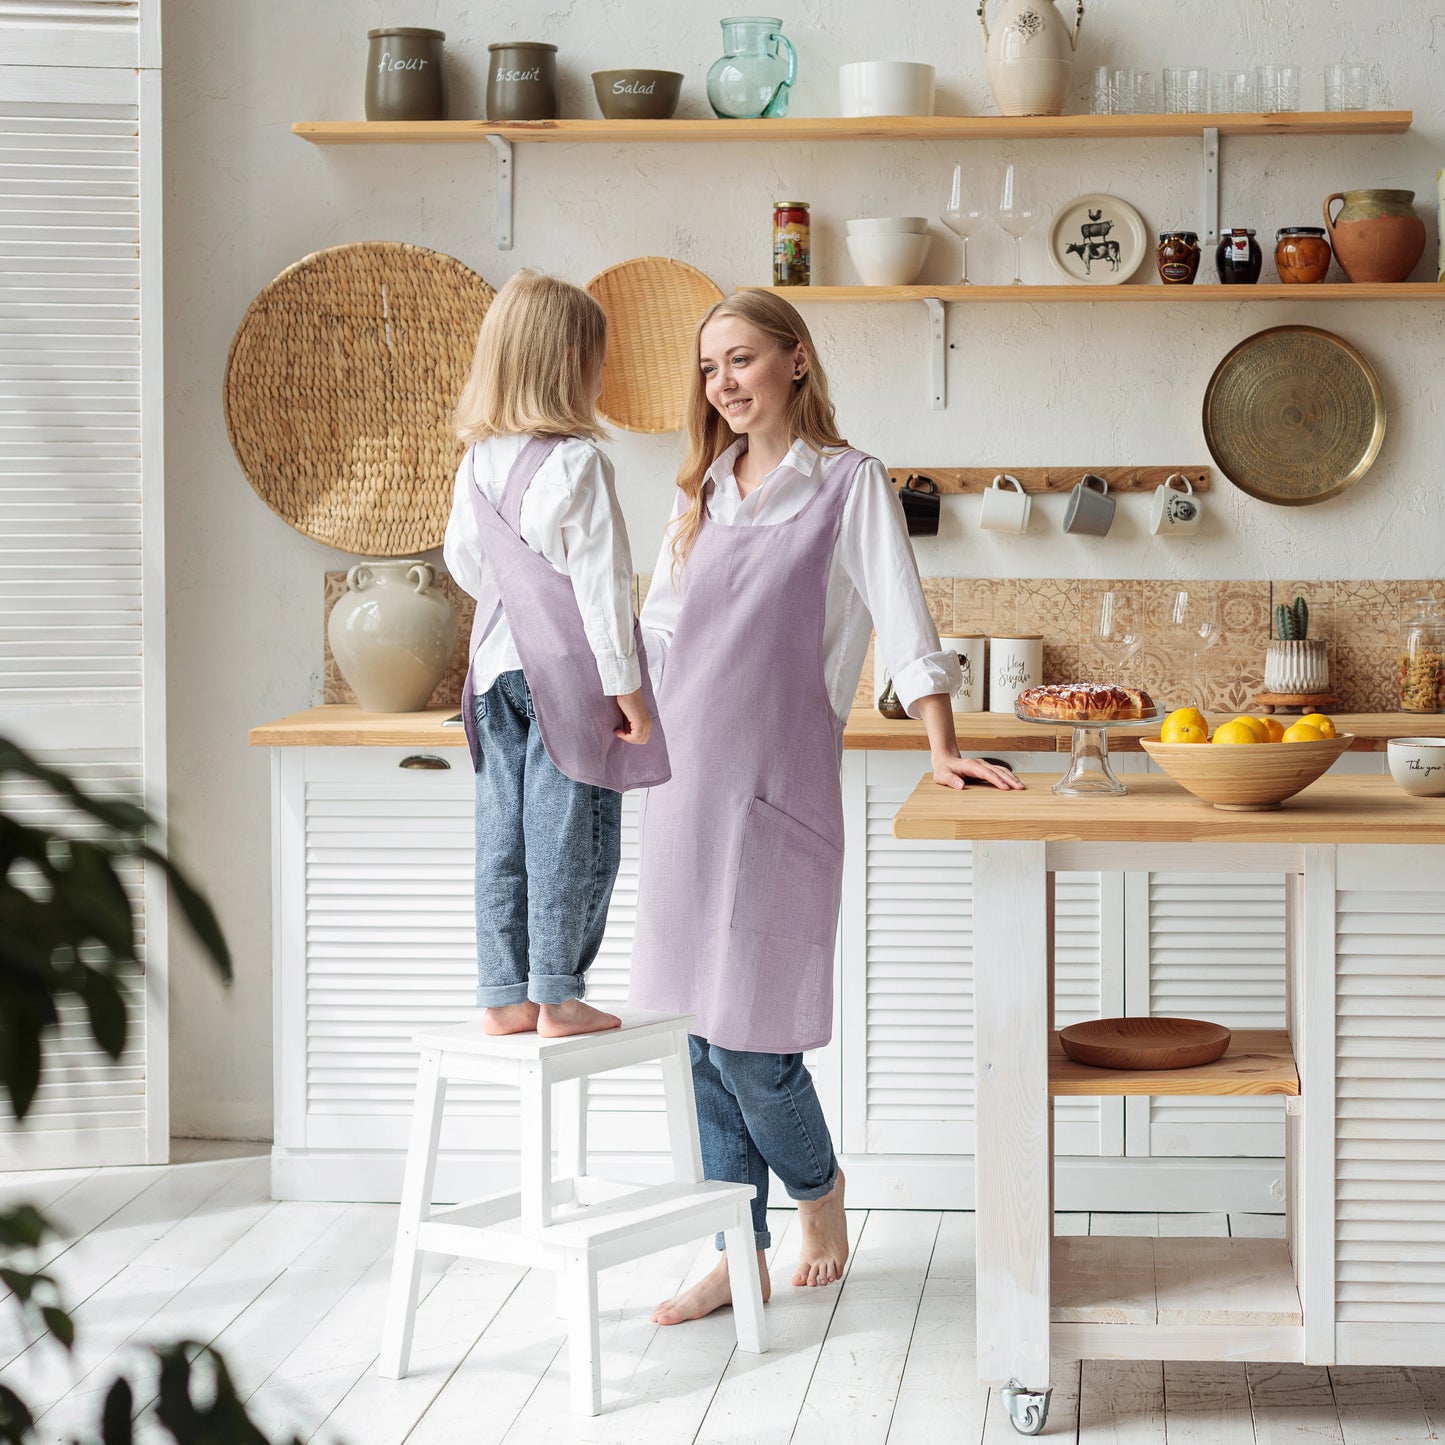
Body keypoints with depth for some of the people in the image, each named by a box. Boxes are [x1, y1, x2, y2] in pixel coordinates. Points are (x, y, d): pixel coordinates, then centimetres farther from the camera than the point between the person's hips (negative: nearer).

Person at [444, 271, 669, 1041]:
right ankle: (557, 998, 3)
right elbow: (601, 581, -15)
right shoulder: (577, 463, -15)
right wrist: (625, 684, -11)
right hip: (568, 671, -7)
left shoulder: (476, 463, 7)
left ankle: (503, 994, 14)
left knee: (503, 834, 10)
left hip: (498, 661, 7)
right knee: (569, 834, 0)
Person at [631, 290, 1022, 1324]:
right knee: (698, 1029, 6)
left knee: (745, 1032, -7)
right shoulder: (705, 491, 15)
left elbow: (903, 620, -7)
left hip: (774, 782, -6)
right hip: (685, 776, 6)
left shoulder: (848, 483, -2)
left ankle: (819, 1187, 22)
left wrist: (945, 752, -13)